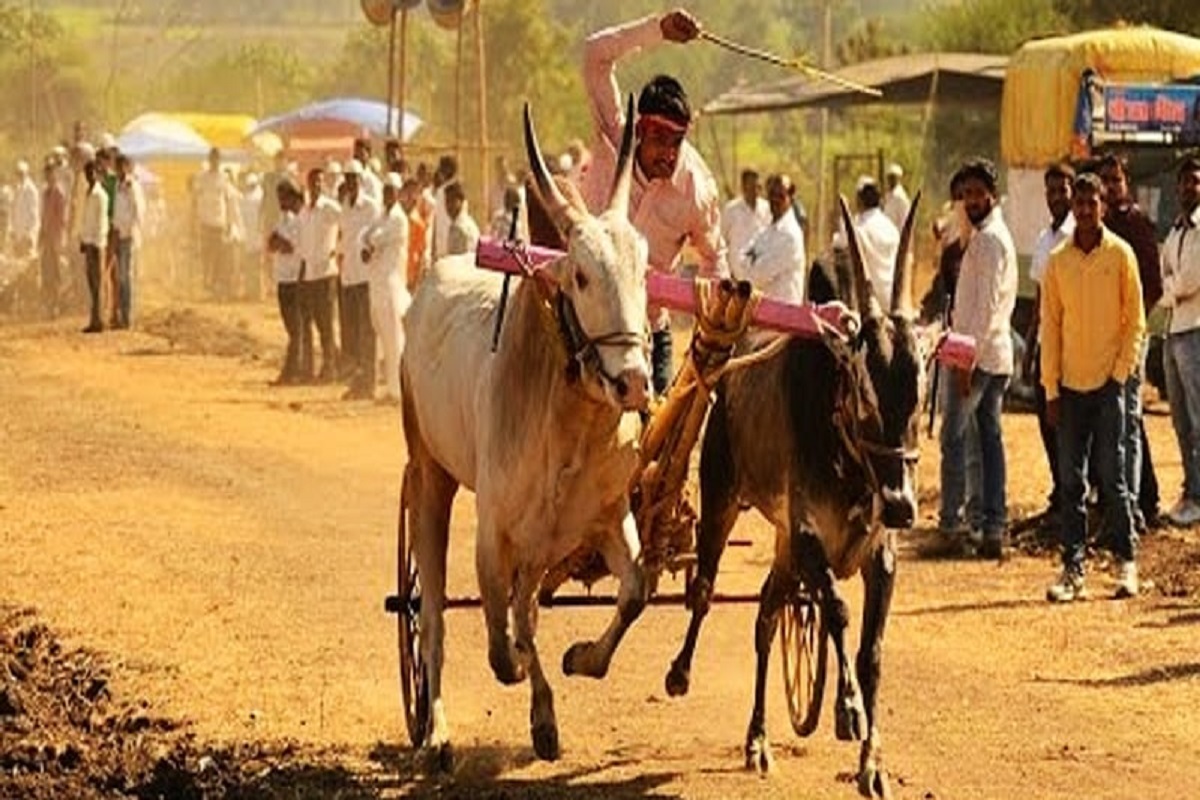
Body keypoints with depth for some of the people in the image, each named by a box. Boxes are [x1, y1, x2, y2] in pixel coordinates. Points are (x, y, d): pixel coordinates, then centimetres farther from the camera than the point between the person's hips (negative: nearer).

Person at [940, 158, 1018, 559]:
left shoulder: (988, 239, -14)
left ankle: (951, 522, -4)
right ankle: (994, 528, 7)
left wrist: (968, 357, -21)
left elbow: (986, 304, -20)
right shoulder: (999, 235, 17)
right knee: (990, 437, 8)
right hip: (998, 354, 10)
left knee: (953, 436, -5)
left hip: (978, 354, -10)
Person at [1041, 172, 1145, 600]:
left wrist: (1120, 374, -7)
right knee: (1071, 481, 2)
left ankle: (1126, 561, 9)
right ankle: (1073, 569, 4)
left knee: (1111, 476, -2)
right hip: (1069, 385, 3)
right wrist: (1051, 389, 3)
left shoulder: (1120, 254, -1)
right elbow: (1050, 327, 7)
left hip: (1107, 384, -3)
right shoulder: (1057, 262, 6)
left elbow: (1134, 321, 0)